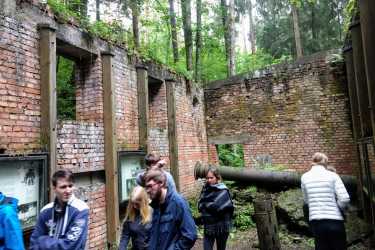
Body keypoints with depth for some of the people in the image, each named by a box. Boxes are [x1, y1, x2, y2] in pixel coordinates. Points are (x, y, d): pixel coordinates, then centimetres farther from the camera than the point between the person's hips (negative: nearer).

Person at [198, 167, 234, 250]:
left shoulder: (223, 191, -12)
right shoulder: (206, 189, 1)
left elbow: (218, 207, -22)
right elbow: (200, 206, -2)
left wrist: (206, 204, -11)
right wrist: (211, 205, -17)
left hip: (221, 227, -3)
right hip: (208, 227, 3)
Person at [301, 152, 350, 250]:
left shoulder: (304, 177, 4)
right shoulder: (332, 175, -3)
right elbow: (345, 199, -11)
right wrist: (337, 209, 7)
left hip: (315, 222, 2)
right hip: (334, 221, -2)